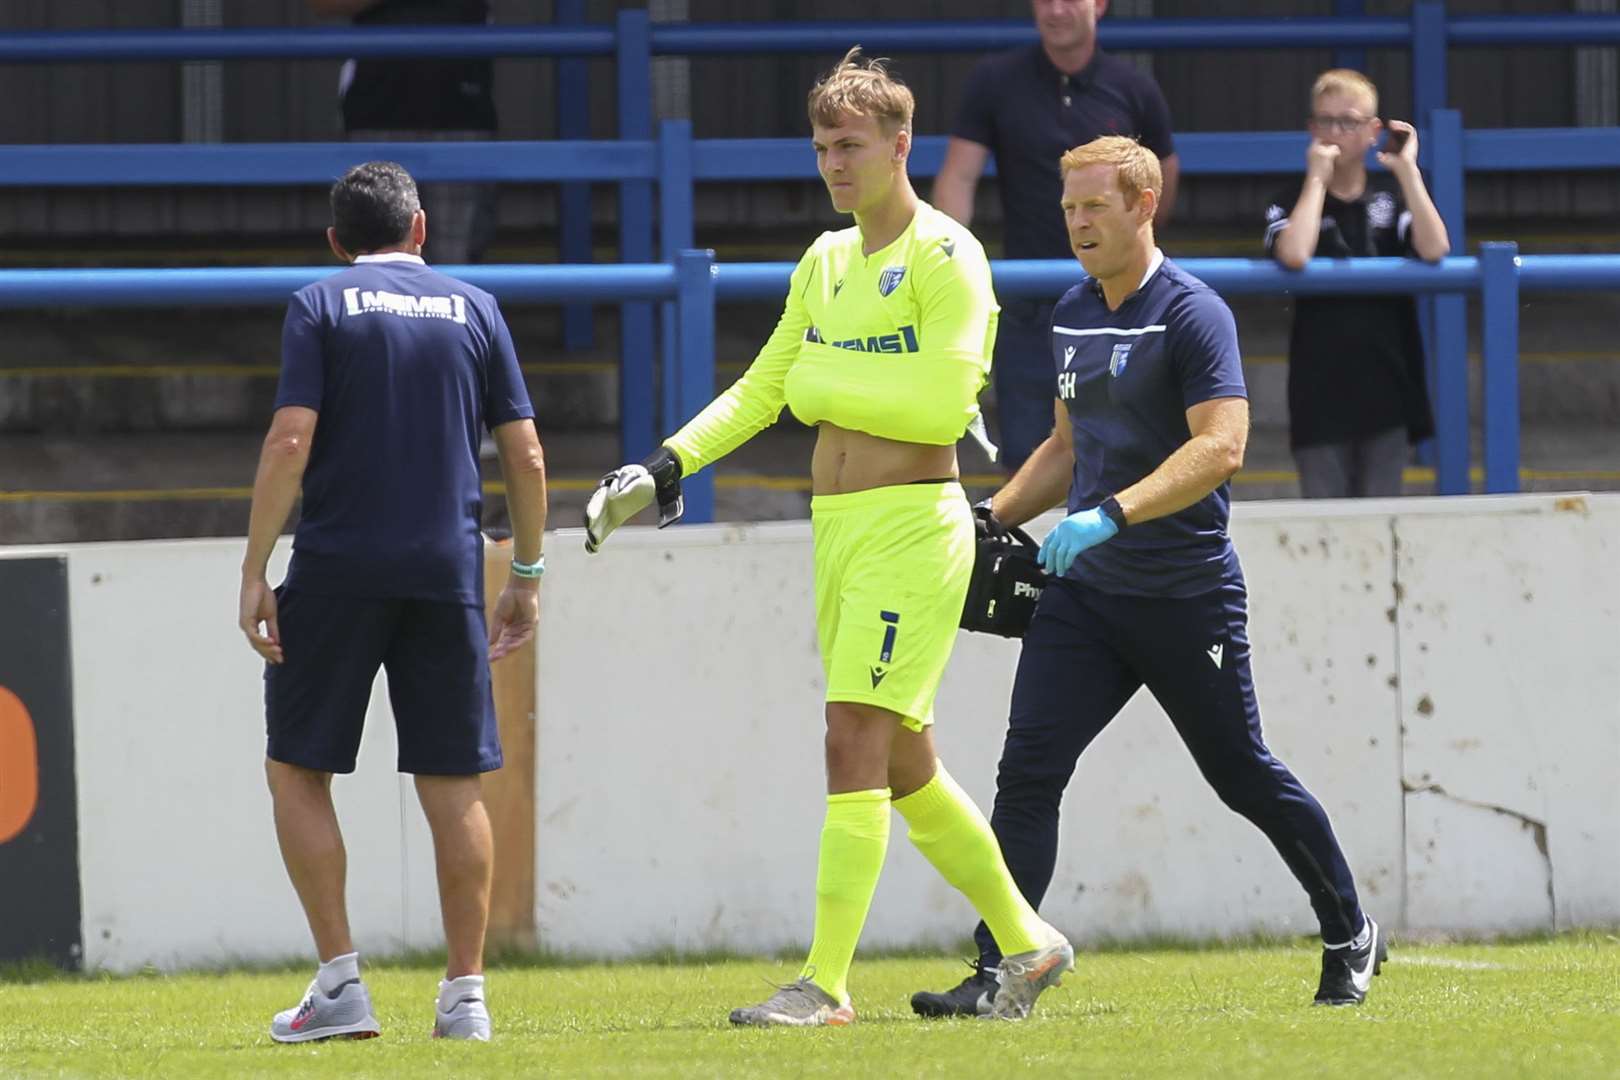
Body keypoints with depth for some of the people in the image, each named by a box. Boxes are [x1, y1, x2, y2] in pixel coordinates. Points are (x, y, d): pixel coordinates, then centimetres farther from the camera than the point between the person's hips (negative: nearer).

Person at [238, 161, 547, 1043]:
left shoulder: (320, 307, 1)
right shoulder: (473, 310, 10)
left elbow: (290, 441, -9)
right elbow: (525, 454, 7)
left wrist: (255, 572, -6)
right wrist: (526, 575, 17)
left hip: (337, 571, -3)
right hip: (447, 573, 3)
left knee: (296, 769, 8)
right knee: (454, 784, 7)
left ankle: (341, 983, 0)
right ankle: (465, 994, 4)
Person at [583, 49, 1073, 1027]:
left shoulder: (943, 255, -9)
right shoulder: (826, 261, 16)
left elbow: (945, 404, -19)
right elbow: (763, 390, 23)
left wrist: (824, 382, -11)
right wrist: (668, 464, 11)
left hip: (912, 524, -9)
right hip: (836, 530, 9)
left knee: (856, 744, -15)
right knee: (903, 764, 12)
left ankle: (826, 985, -17)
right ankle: (1027, 943, 25)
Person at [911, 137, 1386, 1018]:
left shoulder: (1193, 314, -12)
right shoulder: (1071, 317, 12)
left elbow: (1221, 447, -23)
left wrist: (1110, 514, -31)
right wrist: (994, 517, 13)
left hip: (1187, 599, -6)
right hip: (1083, 594, 6)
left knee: (1243, 776, 6)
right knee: (1028, 768, -10)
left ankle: (1350, 936, 27)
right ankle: (997, 971, -12)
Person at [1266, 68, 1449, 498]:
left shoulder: (1391, 194, 8)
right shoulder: (1293, 201, 2)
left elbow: (1434, 249, -11)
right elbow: (1294, 255, -21)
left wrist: (1407, 172, -11)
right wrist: (1318, 179, -13)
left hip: (1385, 383, 2)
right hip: (1320, 393, -2)